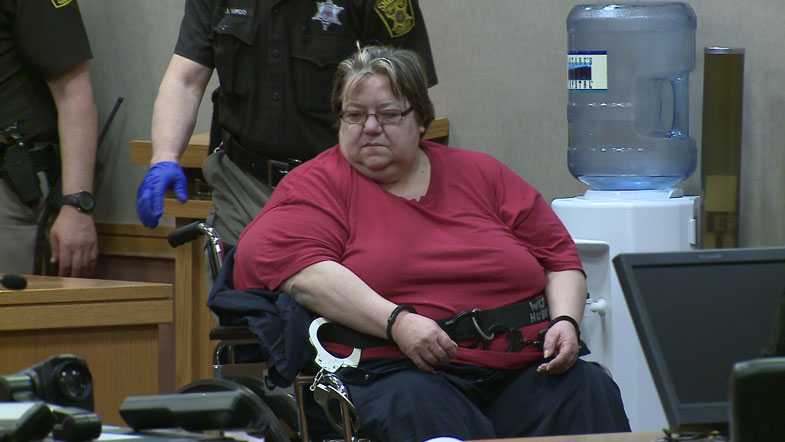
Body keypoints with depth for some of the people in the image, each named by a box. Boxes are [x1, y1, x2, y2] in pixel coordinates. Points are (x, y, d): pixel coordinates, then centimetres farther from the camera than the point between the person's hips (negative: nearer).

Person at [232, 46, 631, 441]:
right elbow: (294, 263, -10)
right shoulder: (319, 185, 10)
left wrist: (566, 321, 2)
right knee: (420, 409, -39)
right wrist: (395, 322, -19)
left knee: (590, 391, -25)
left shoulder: (481, 175, 22)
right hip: (402, 371, -4)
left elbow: (560, 259, 25)